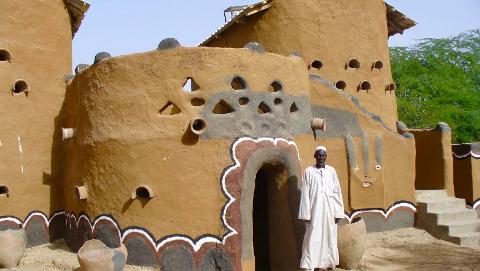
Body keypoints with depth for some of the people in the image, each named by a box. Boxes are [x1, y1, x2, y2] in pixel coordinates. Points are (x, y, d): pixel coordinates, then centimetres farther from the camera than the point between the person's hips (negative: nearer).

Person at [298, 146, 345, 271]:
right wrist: (306, 214, -7)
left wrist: (337, 212, 2)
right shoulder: (309, 171, -1)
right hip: (315, 210, -3)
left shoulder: (331, 170, 6)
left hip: (329, 210, 3)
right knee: (313, 238, -5)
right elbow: (305, 194, -3)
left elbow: (337, 192, 6)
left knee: (328, 238, 7)